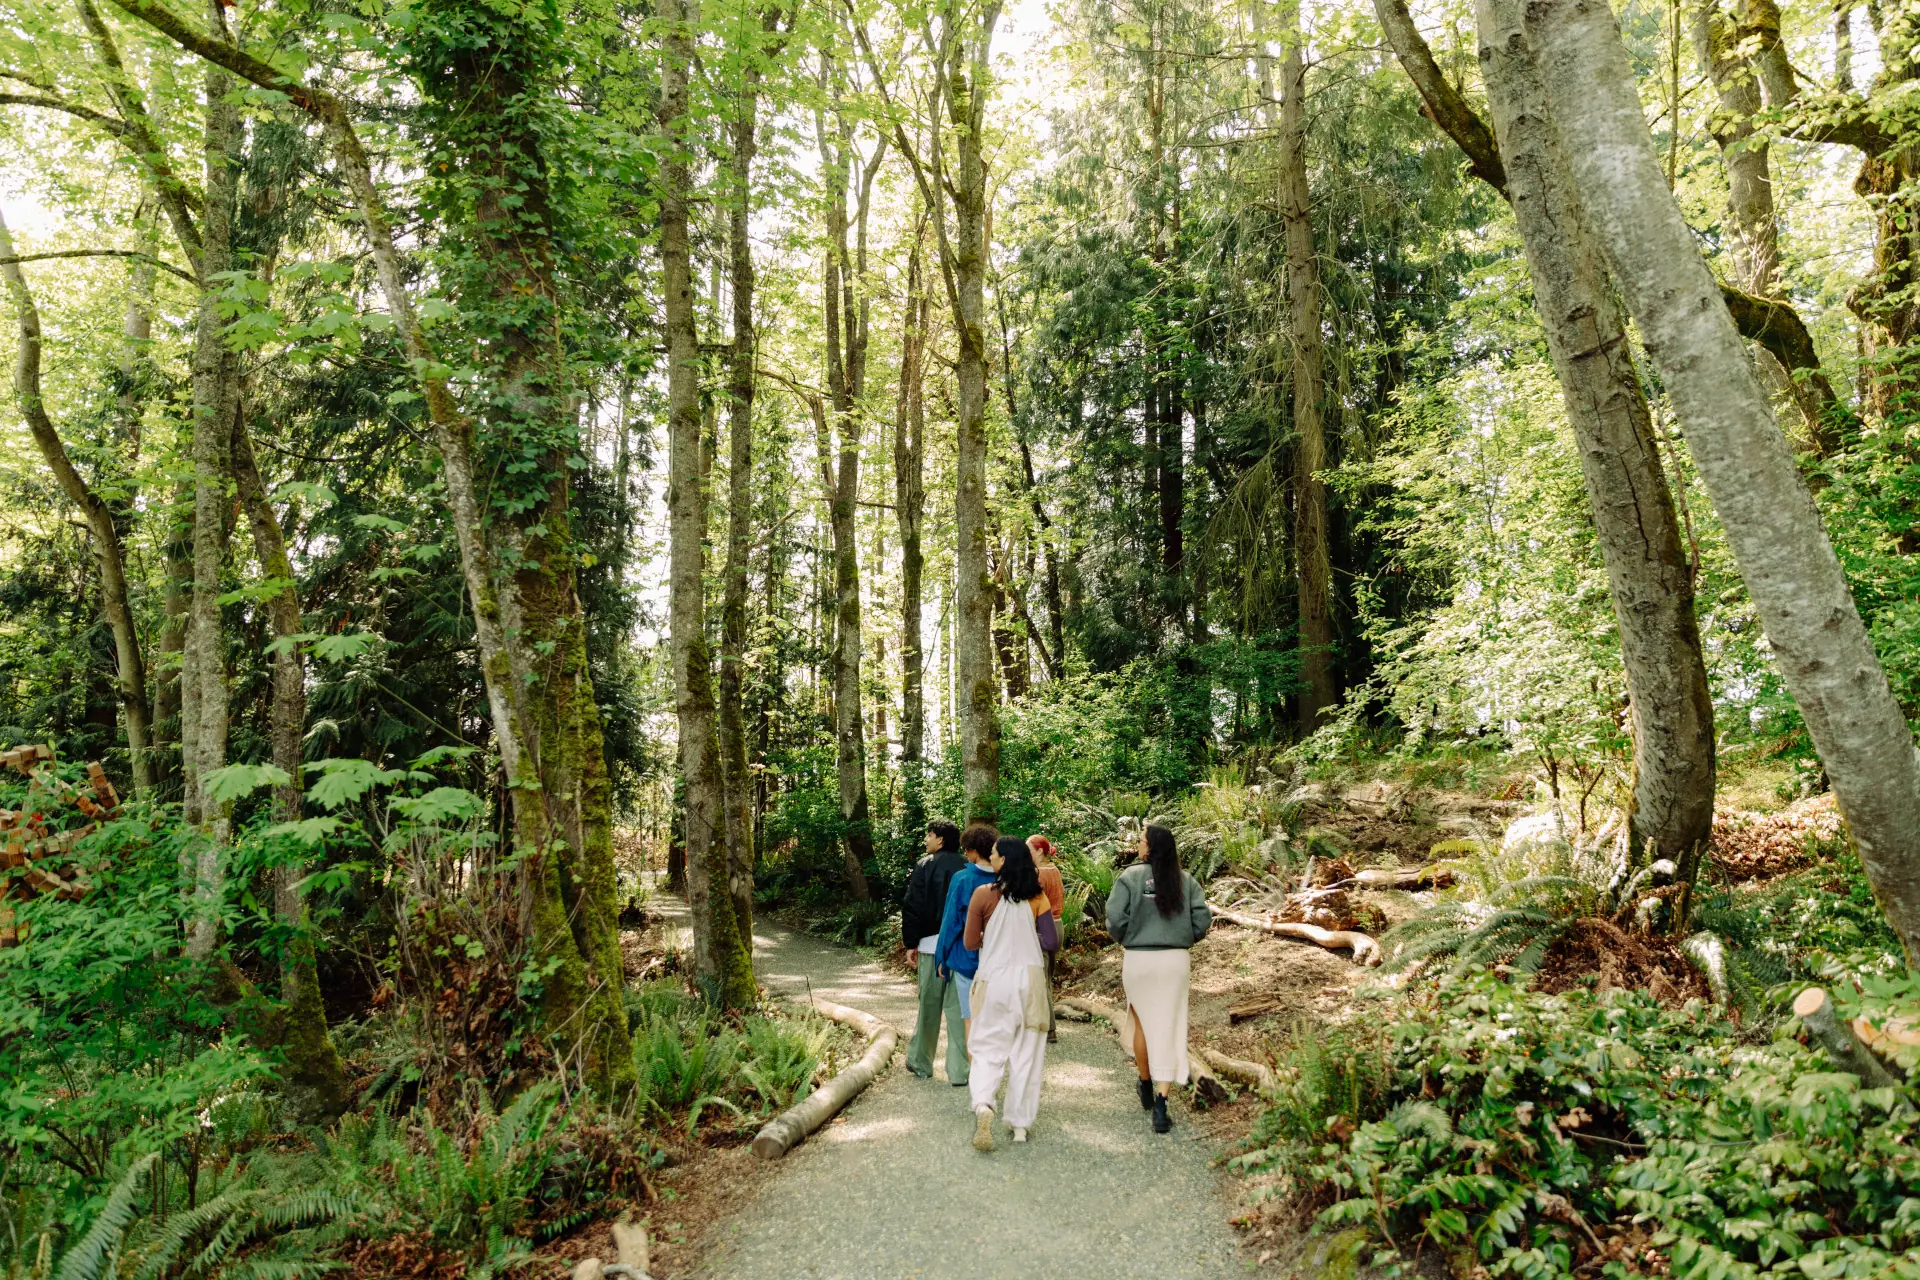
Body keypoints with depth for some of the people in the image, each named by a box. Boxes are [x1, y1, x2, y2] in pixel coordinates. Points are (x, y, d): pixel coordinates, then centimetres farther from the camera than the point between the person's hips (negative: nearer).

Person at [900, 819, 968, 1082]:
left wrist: (910, 943, 2)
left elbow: (913, 907, -4)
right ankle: (960, 1070, 1)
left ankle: (921, 1063, 23)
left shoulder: (925, 866, -3)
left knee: (929, 1005, 10)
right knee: (959, 1006, 3)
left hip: (932, 943, -2)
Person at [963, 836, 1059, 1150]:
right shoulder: (1036, 896, -2)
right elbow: (1051, 941, -2)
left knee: (988, 1048, 6)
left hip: (994, 979, -2)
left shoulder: (984, 894, -8)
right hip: (1029, 979, 2)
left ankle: (982, 1104, -20)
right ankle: (1021, 1125, 15)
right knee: (1026, 1054, 11)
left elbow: (970, 942, -2)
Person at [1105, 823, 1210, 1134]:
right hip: (1176, 960, 1)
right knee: (1169, 1028, 3)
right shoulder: (1185, 881, 0)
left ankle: (1146, 1088, 34)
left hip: (1138, 959, -1)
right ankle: (1161, 1101, -6)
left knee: (1142, 1021, 19)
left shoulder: (1130, 877, -8)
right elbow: (1203, 918, -3)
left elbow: (1115, 919, -13)